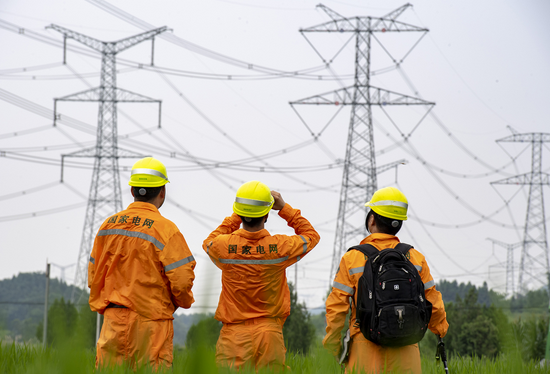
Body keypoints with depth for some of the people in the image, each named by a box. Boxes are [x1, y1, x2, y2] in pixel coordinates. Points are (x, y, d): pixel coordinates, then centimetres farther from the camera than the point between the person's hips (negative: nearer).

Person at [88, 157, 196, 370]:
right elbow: (181, 280, -13)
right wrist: (183, 301, 8)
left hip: (114, 321, 5)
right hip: (150, 321, -5)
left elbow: (94, 274, 12)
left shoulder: (108, 225, 6)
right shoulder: (165, 229, -10)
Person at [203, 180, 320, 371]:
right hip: (270, 336, 1)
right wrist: (284, 209, 14)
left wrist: (236, 217, 20)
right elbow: (311, 235, 14)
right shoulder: (280, 247, -7)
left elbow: (209, 242, 20)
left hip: (234, 335, 0)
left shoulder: (224, 246, -7)